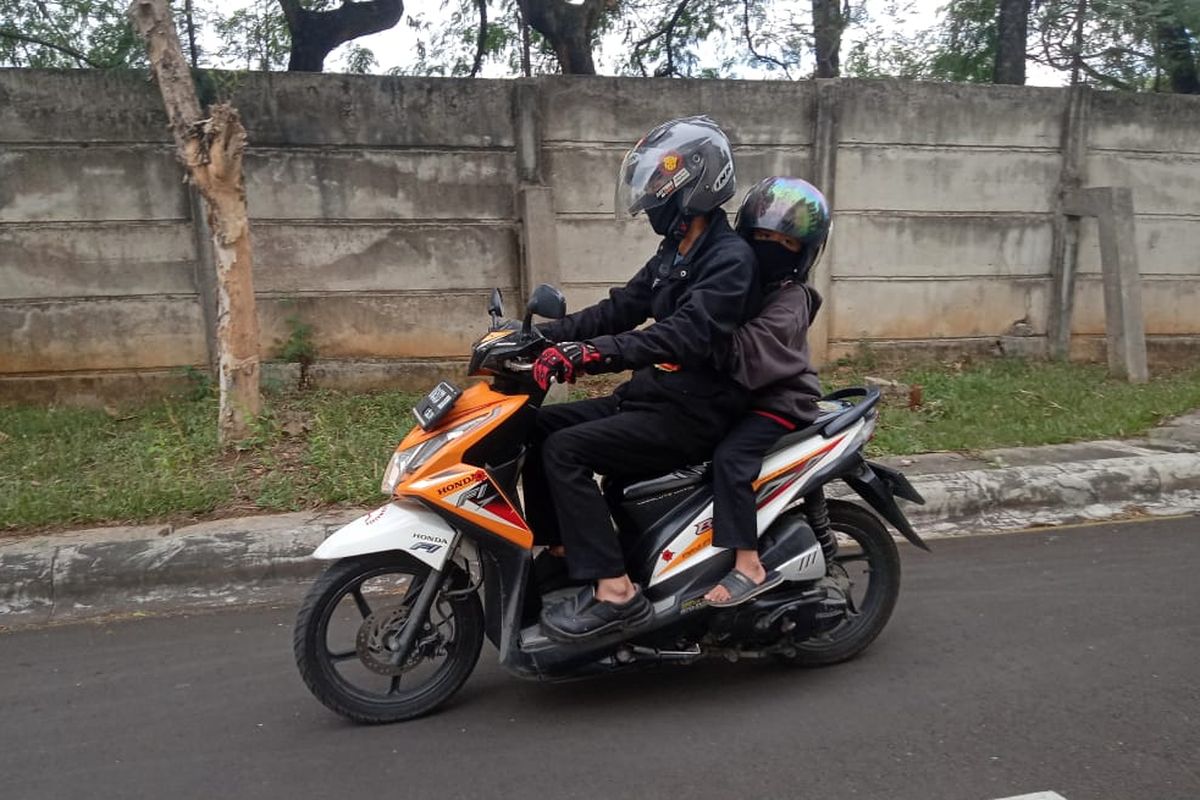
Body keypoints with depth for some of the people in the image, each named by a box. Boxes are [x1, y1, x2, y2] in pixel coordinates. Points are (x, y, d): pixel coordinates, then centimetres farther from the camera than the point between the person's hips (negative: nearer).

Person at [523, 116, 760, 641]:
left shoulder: (731, 258, -15)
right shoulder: (675, 254, 15)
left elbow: (687, 335, -31)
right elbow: (620, 309, 14)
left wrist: (595, 354, -40)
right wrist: (542, 335, 2)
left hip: (693, 414, -9)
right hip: (652, 396, 9)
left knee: (565, 450, -22)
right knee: (538, 428, 1)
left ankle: (613, 590, -19)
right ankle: (557, 554, 10)